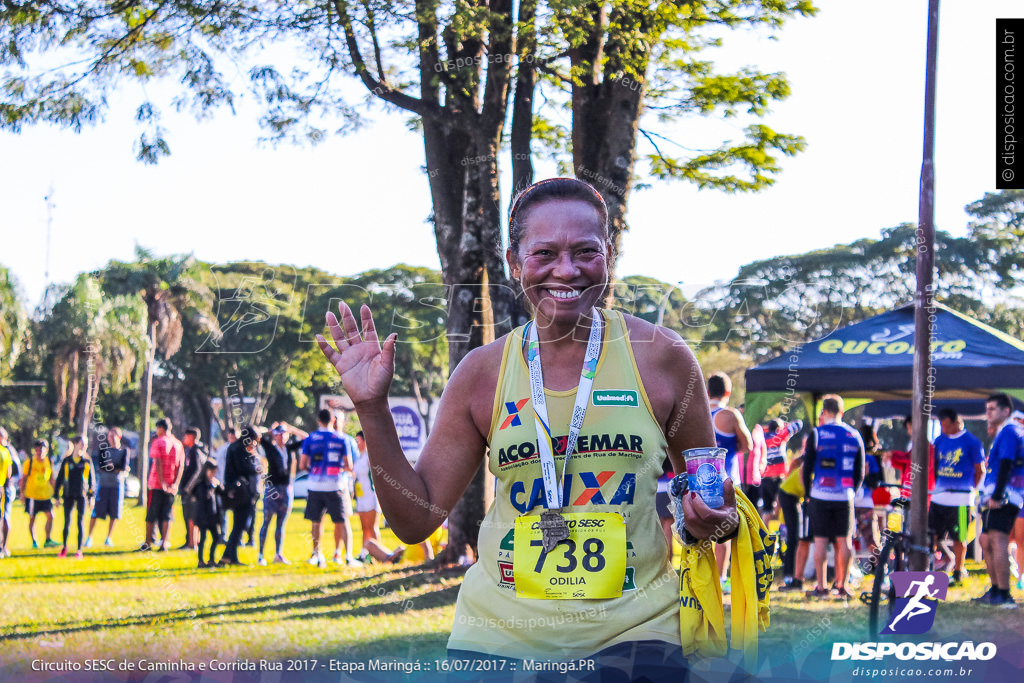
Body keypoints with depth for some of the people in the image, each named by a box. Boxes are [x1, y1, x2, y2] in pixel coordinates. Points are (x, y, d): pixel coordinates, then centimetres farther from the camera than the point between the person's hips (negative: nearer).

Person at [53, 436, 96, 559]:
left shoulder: (87, 461, 5)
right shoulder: (66, 461, 5)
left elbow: (92, 479, 7)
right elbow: (59, 478, 9)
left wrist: (91, 496, 2)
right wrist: (57, 496, 5)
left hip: (82, 495, -1)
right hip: (68, 495, 1)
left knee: (80, 522, -2)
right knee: (67, 521, 5)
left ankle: (79, 551, 2)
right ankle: (64, 547, 22)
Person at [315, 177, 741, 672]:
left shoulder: (661, 357, -1)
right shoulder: (484, 372, 3)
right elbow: (416, 521, 4)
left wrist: (716, 522, -12)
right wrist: (372, 411, -4)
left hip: (632, 631, -1)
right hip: (498, 633, 1)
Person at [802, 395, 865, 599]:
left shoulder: (817, 434, -3)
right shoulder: (854, 436, 6)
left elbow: (807, 468, -2)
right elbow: (860, 473, 9)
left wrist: (808, 493, 10)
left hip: (821, 496, -2)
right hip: (844, 497, 2)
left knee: (820, 540, 1)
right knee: (844, 541, 7)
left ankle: (821, 587, 1)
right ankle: (841, 587, 9)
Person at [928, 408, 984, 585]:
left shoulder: (972, 442, -5)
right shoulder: (940, 440, 11)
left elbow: (980, 470, 0)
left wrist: (971, 490, -2)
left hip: (960, 498, -5)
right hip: (939, 496, 5)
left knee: (959, 538, 2)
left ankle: (957, 573, 13)